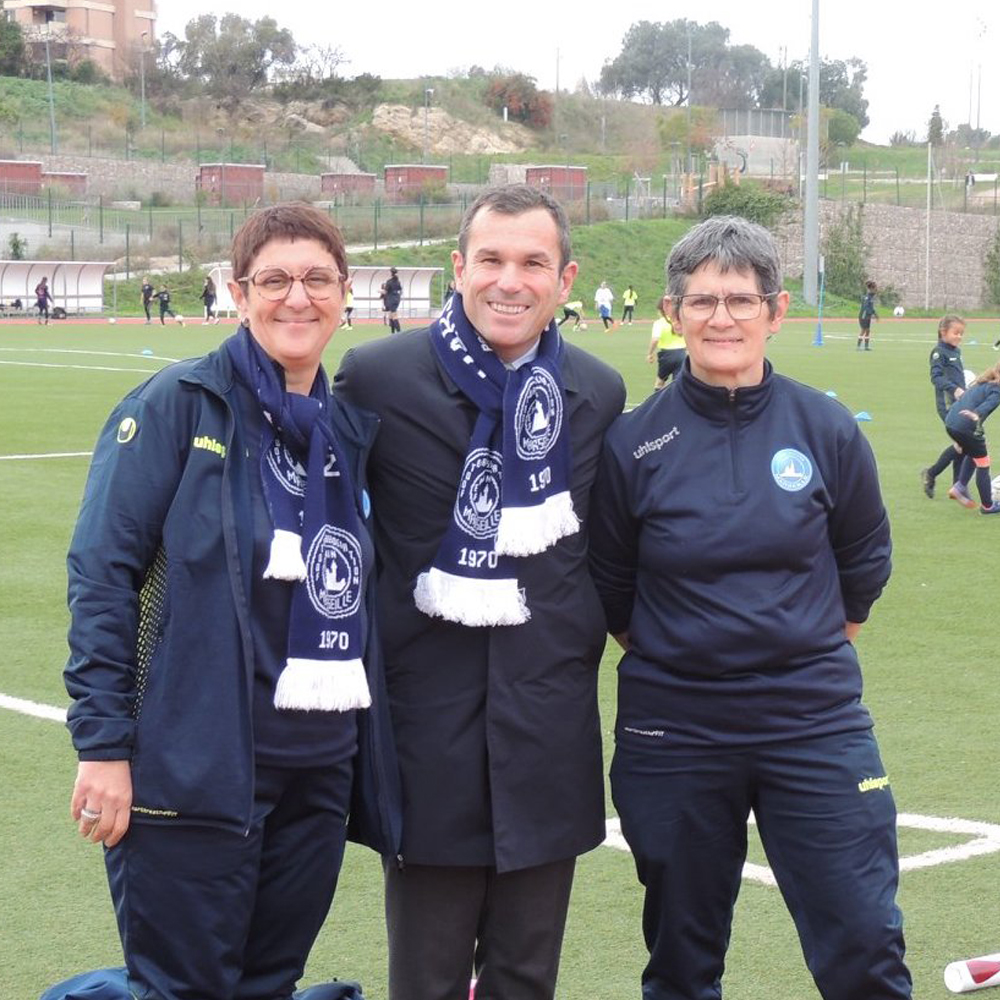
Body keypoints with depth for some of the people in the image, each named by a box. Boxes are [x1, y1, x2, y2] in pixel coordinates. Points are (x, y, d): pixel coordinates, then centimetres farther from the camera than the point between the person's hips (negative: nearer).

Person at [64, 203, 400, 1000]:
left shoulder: (349, 431, 12)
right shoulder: (178, 405, -5)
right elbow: (101, 571, -9)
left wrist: (369, 758, 14)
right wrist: (102, 743, -15)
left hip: (320, 769, 6)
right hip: (196, 767, -6)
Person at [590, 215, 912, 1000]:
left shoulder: (828, 430, -4)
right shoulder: (634, 442, -5)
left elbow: (864, 567, 11)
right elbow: (609, 589, 7)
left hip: (816, 722, 0)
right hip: (673, 731, 0)